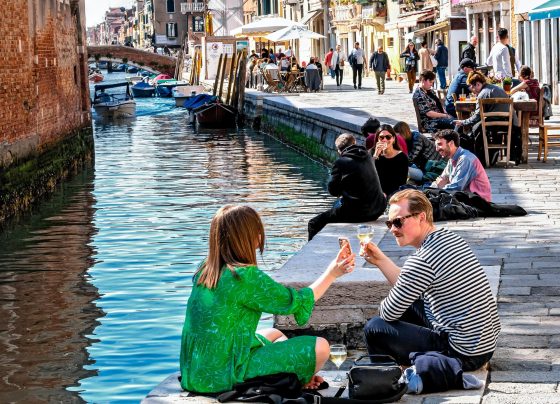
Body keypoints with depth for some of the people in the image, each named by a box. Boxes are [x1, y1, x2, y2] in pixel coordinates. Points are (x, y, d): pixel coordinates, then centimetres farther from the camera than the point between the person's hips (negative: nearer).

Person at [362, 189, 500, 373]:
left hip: (463, 354, -10)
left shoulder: (421, 261, -22)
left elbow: (389, 313, -11)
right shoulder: (450, 238, 7)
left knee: (374, 328, -4)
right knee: (410, 301, 25)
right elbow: (408, 287, 20)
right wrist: (380, 260, 13)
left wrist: (383, 304, 11)